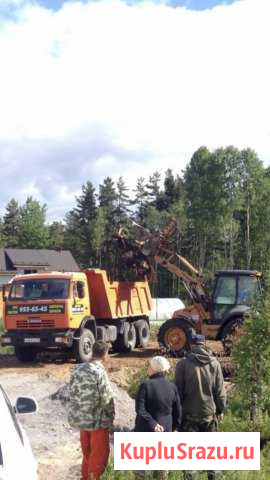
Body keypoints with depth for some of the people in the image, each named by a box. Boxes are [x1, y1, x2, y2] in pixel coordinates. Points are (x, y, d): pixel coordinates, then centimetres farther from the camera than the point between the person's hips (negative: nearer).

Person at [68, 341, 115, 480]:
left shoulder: (78, 369, -1)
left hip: (80, 417, 7)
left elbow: (72, 393, 6)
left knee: (86, 450, 23)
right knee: (99, 453, 11)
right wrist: (111, 419, -1)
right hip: (98, 419, -7)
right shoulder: (100, 373, -22)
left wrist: (79, 412, 16)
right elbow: (107, 399, -17)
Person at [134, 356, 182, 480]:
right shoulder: (172, 387, -4)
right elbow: (178, 412, 2)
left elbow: (140, 409, -22)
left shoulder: (146, 385, -15)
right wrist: (174, 427, 15)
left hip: (145, 430, -3)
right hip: (165, 431, 3)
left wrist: (152, 423, -20)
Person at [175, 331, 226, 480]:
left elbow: (178, 391, -6)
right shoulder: (214, 363, -3)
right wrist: (221, 409, 13)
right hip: (209, 413, 2)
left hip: (189, 414, -2)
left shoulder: (183, 364, -10)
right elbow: (220, 391, 0)